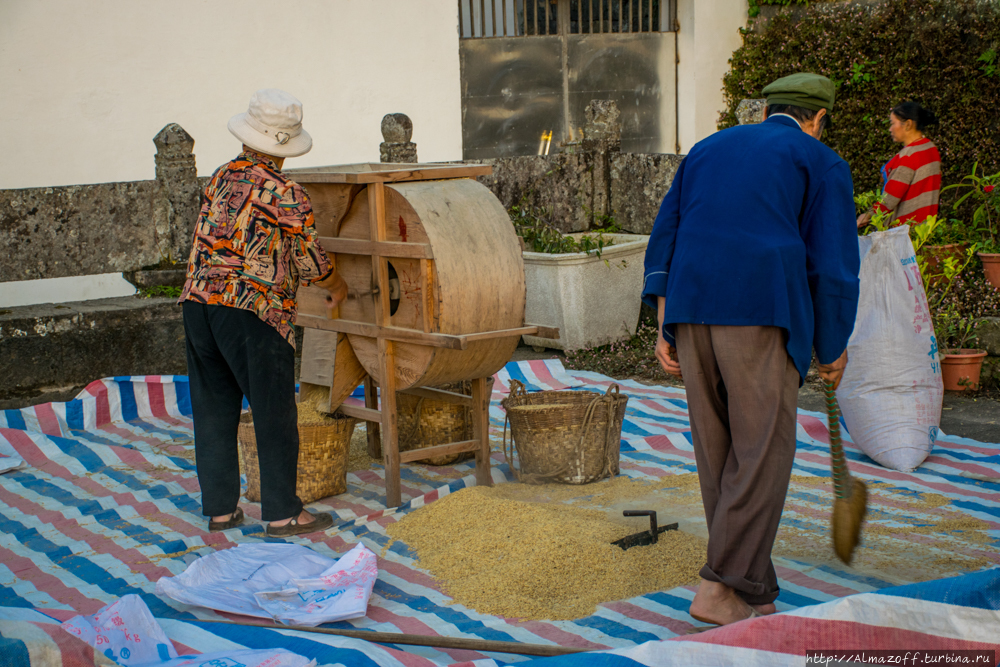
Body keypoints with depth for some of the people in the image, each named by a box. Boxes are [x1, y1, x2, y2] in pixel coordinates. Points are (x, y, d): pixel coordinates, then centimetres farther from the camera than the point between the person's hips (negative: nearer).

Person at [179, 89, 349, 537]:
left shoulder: (221, 177, 12)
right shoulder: (286, 195, -7)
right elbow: (312, 265, -1)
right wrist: (337, 287, 21)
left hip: (198, 299, 7)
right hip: (251, 310, -7)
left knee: (213, 409, 12)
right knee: (274, 412, 2)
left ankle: (220, 508, 19)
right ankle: (282, 512, 6)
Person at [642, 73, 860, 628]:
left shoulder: (707, 150, 25)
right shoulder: (821, 164, 9)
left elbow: (664, 243, 16)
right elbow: (833, 266, 1)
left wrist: (664, 328, 13)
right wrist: (833, 349, 12)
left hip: (691, 311, 6)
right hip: (762, 313, -5)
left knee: (719, 453, 11)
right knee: (763, 452, -1)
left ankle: (752, 593, 17)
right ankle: (720, 590, -9)